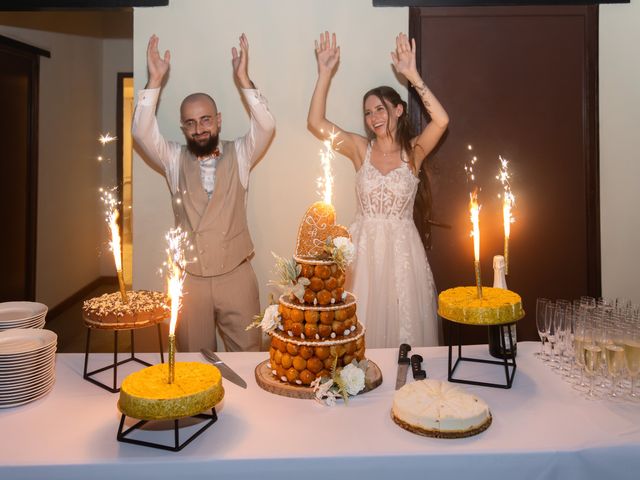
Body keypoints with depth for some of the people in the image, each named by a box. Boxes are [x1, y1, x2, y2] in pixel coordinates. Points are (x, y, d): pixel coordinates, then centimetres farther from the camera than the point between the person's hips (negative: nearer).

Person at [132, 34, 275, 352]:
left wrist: (243, 78, -20)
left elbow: (266, 126, -12)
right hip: (189, 278, 1)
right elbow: (142, 132, -8)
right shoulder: (174, 159, 6)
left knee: (248, 356, 7)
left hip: (236, 275, -1)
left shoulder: (239, 155, 3)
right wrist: (155, 80, -16)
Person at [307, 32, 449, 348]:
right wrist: (325, 74, -14)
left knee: (405, 327, 9)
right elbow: (316, 123, -9)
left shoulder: (414, 151, -2)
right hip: (365, 247, 1)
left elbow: (441, 121, -21)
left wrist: (412, 76, -22)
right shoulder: (360, 149, 1)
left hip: (403, 248, -1)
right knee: (364, 327, 11)